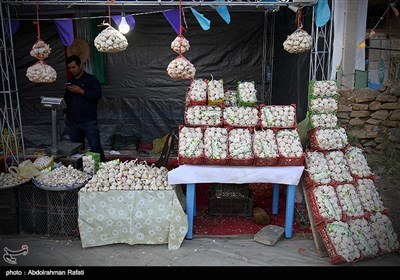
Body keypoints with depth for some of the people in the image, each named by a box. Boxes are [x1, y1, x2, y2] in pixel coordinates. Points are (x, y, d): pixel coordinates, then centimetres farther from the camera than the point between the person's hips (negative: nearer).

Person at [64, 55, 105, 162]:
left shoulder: (91, 79, 1)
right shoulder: (70, 82, 19)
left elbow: (98, 95, -13)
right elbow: (66, 99, 29)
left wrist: (81, 91, -15)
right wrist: (65, 112, 17)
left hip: (88, 121, -6)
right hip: (72, 121, 6)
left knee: (95, 147, -9)